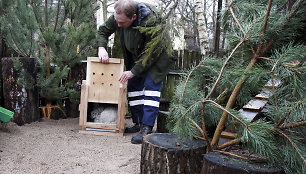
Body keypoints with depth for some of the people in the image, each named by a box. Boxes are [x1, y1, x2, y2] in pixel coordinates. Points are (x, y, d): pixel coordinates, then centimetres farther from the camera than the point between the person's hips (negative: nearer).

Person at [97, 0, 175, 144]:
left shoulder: (151, 21, -37)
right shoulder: (117, 17, -19)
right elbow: (103, 31, -1)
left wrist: (133, 71, -29)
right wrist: (101, 47, -21)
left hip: (156, 56, -6)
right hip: (136, 56, 7)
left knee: (151, 85, -20)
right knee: (133, 85, 4)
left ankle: (147, 129, -22)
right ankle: (138, 123, 13)